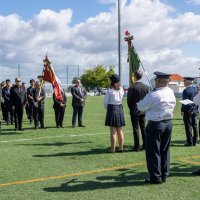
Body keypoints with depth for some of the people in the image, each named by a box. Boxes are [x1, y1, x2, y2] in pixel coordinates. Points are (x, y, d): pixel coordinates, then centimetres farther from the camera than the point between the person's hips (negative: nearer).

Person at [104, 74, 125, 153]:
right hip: (120, 110, 5)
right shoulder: (121, 90, 4)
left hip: (112, 110, -5)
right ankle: (121, 148, 17)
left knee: (113, 132, -1)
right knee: (120, 131, 12)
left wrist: (107, 108, 13)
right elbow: (121, 100, 10)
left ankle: (113, 149, 2)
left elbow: (105, 103, -5)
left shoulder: (109, 90, -10)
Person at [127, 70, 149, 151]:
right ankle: (145, 145, 15)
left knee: (135, 129, 1)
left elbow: (129, 100, -8)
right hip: (143, 111, 5)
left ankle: (137, 147, 3)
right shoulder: (146, 87, 0)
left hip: (135, 111, -5)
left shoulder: (132, 88, -14)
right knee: (143, 128, 12)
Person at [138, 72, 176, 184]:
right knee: (165, 151, 15)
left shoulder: (153, 95, -19)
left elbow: (141, 107, -7)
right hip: (168, 123, 7)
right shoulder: (171, 93, 1)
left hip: (155, 125, -7)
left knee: (153, 152, 3)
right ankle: (164, 175, 23)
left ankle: (156, 178, 8)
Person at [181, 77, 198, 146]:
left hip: (188, 110, -7)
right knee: (194, 125, 9)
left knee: (188, 126, -2)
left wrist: (182, 111, -9)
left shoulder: (186, 90, -14)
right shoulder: (196, 89, 8)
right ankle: (194, 141, 14)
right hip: (195, 110, 7)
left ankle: (190, 142, 0)